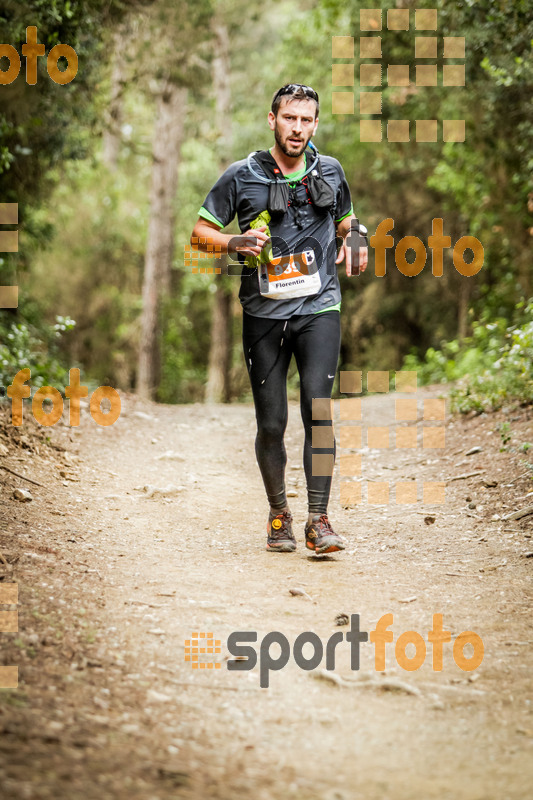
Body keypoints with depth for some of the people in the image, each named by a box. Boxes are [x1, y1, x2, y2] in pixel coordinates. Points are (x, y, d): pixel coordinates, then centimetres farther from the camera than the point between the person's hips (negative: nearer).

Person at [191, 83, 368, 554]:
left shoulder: (330, 172, 10)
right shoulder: (242, 177, 2)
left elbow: (345, 222, 26)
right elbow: (200, 233, 6)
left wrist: (354, 240, 3)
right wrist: (235, 243, -14)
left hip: (318, 308, 1)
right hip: (264, 313, 0)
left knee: (318, 407, -16)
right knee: (271, 424, 2)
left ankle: (319, 521, -15)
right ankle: (278, 511, 24)